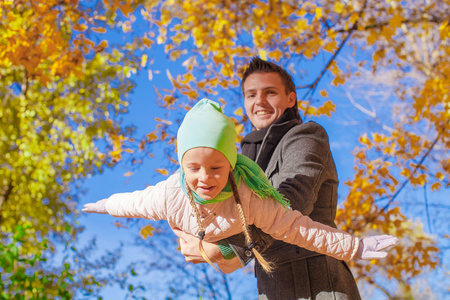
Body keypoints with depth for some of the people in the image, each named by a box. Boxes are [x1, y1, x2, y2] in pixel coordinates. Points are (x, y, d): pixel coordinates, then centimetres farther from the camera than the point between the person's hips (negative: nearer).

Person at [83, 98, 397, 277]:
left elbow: (299, 229, -40)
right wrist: (105, 205, 5)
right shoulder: (169, 195, -38)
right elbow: (134, 202, -15)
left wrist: (356, 247, -40)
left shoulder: (248, 200, -45)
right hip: (197, 244, 2)